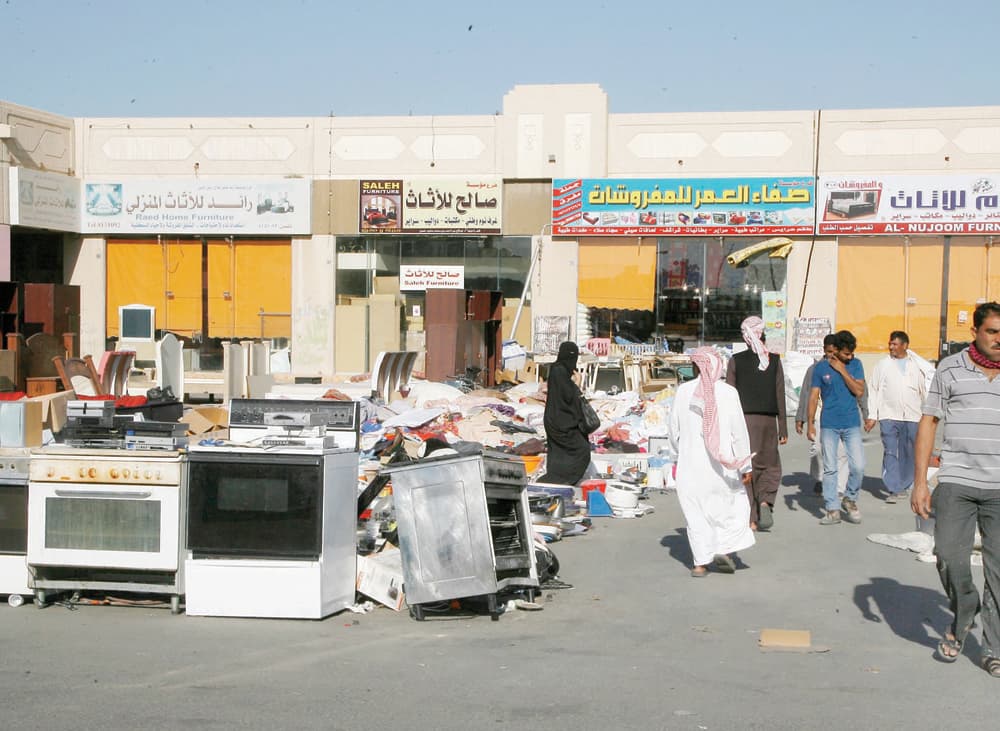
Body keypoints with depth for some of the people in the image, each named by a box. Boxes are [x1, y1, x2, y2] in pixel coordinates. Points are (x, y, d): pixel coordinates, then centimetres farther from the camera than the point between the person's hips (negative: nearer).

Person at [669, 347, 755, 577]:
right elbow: (739, 431, -7)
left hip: (690, 464, 1)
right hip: (721, 463, -1)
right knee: (734, 505, 17)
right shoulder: (727, 392, -8)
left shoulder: (683, 391, -3)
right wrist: (745, 466, 1)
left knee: (695, 512, 8)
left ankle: (700, 563, 8)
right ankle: (725, 549, 4)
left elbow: (674, 431, 4)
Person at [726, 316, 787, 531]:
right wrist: (783, 429, 5)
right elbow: (780, 396, 1)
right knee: (770, 465, 16)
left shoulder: (736, 361, -3)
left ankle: (750, 518, 3)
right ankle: (765, 501, -8)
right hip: (768, 419, 1)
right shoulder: (774, 361, 0)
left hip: (743, 419, -1)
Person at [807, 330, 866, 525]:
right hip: (829, 425, -1)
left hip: (851, 424, 1)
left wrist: (843, 371, -10)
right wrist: (810, 424, 0)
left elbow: (859, 391, -6)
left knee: (858, 466, -7)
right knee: (830, 468, 0)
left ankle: (849, 499, 18)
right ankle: (832, 510, 7)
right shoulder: (821, 367, 2)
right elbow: (813, 397, 4)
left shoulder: (855, 365, 5)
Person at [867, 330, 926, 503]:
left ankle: (903, 486, 20)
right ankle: (893, 490, -10)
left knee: (909, 454, 7)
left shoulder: (915, 366, 11)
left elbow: (923, 392, 17)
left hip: (912, 417, 3)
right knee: (890, 453, -9)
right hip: (889, 416, -2)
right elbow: (873, 391, 3)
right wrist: (872, 416, -3)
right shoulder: (882, 365, 5)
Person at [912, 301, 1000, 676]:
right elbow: (928, 422, 5)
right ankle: (963, 616, 21)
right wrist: (920, 481, 0)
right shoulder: (950, 369, 4)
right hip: (956, 482, -1)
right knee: (949, 556, -8)